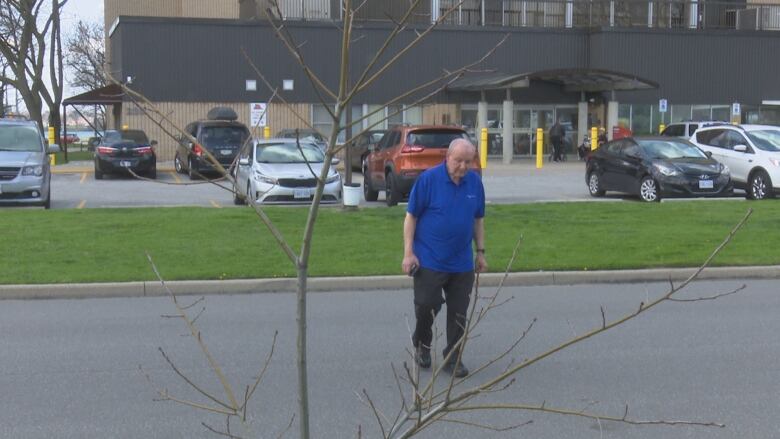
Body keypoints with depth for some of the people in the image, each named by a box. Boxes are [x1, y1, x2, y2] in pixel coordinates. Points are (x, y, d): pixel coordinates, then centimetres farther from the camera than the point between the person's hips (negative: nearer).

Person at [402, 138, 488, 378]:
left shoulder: (475, 182, 3)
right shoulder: (428, 179, -10)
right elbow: (411, 216, -7)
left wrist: (481, 252, 10)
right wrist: (408, 253, -11)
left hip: (462, 263, 4)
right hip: (429, 260, -4)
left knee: (459, 313, 6)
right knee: (426, 305, -3)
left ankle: (453, 359, 18)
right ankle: (422, 344, 25)